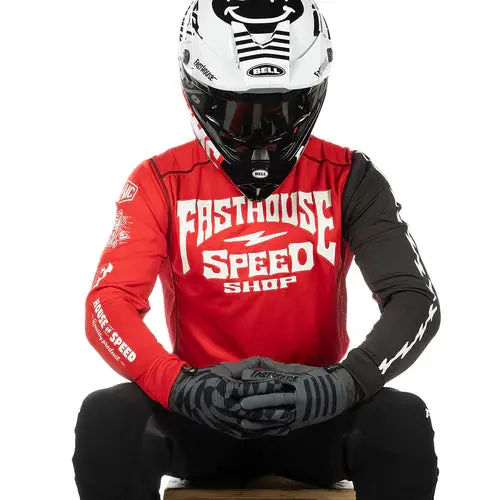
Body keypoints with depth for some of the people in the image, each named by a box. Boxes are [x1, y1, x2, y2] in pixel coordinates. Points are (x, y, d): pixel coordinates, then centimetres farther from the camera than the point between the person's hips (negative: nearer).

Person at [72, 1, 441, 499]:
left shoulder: (345, 178, -2)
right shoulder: (162, 183, -2)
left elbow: (415, 300, -11)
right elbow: (109, 304, -12)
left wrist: (345, 382, -32)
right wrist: (180, 386, -34)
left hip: (312, 413, 0)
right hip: (198, 413, 0)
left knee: (403, 421, -31)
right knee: (106, 419, -30)